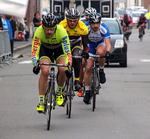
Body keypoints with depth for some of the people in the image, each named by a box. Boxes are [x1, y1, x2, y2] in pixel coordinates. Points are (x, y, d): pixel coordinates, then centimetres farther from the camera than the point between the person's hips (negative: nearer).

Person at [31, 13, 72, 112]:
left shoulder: (62, 32, -36)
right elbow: (34, 52, -33)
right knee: (44, 71, -23)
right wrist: (35, 65, -50)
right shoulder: (39, 32, -33)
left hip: (59, 48, 0)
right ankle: (41, 101, -15)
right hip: (45, 48, 0)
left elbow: (68, 52, -35)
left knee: (62, 70, -25)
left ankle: (59, 92, 4)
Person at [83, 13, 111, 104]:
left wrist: (107, 52, -58)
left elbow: (108, 43, -37)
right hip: (90, 46, 1)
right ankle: (87, 92, 2)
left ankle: (101, 71, -12)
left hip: (100, 44, -1)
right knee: (88, 68, -11)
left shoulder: (104, 28, -30)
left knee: (100, 52, -38)